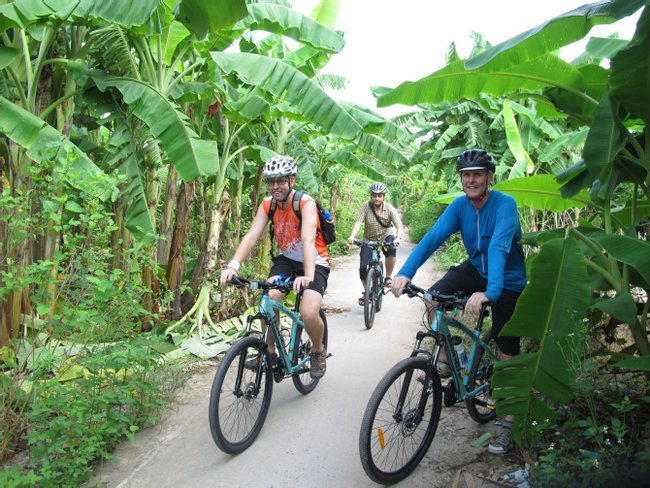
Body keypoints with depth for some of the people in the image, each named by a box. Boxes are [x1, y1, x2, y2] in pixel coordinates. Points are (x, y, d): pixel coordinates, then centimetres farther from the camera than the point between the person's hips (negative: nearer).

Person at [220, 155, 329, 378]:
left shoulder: (306, 203, -23)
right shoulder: (267, 205, -8)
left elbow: (308, 239, -38)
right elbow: (251, 236, -20)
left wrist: (308, 275, -53)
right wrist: (233, 264, -37)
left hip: (315, 262, -4)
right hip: (286, 259, 4)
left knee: (309, 314, -23)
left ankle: (318, 351, 10)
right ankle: (270, 352, 2)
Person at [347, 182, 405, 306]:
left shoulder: (389, 208, -13)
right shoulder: (365, 207, -14)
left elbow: (399, 225, -22)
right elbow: (358, 222, -24)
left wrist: (398, 237, -41)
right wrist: (352, 236, -42)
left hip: (386, 237, -1)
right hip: (369, 240, 1)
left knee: (392, 250, -35)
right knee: (363, 267, -10)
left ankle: (388, 277, -13)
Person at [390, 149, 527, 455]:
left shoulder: (504, 205, -26)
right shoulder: (460, 205, -12)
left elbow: (499, 247, -40)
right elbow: (433, 237, -24)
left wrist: (489, 291, -55)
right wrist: (405, 273, -38)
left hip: (507, 283, -5)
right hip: (475, 269, 5)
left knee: (508, 355, -1)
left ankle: (508, 425, 13)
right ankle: (444, 360, 3)